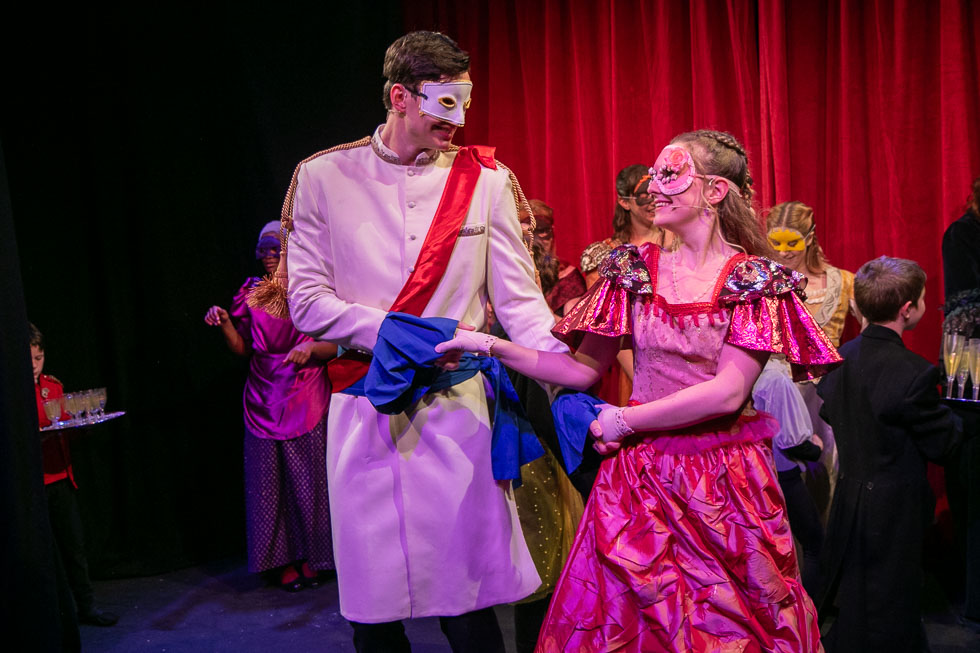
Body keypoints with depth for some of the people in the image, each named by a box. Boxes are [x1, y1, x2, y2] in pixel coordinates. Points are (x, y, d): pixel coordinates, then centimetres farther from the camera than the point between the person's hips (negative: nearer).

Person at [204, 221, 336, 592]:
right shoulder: (251, 294, 9)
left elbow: (335, 345, -1)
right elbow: (242, 350, 10)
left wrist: (311, 348, -20)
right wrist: (224, 325, -6)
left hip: (305, 400, -3)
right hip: (264, 401, 3)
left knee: (307, 481, 0)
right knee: (269, 483, 4)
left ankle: (310, 558, 14)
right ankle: (284, 562, 14)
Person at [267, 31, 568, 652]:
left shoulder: (485, 179, 5)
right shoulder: (325, 176, 4)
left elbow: (519, 297, 1)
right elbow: (307, 299, 0)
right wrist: (397, 333, -14)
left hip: (456, 403, 0)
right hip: (364, 409, 1)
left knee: (469, 601, 1)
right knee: (371, 603, 9)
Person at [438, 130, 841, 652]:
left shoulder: (755, 281, -5)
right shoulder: (634, 270, 4)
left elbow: (727, 392, -15)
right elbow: (583, 369, 5)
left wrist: (622, 420, -11)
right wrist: (493, 347, -3)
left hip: (724, 482, -2)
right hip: (641, 477, 3)